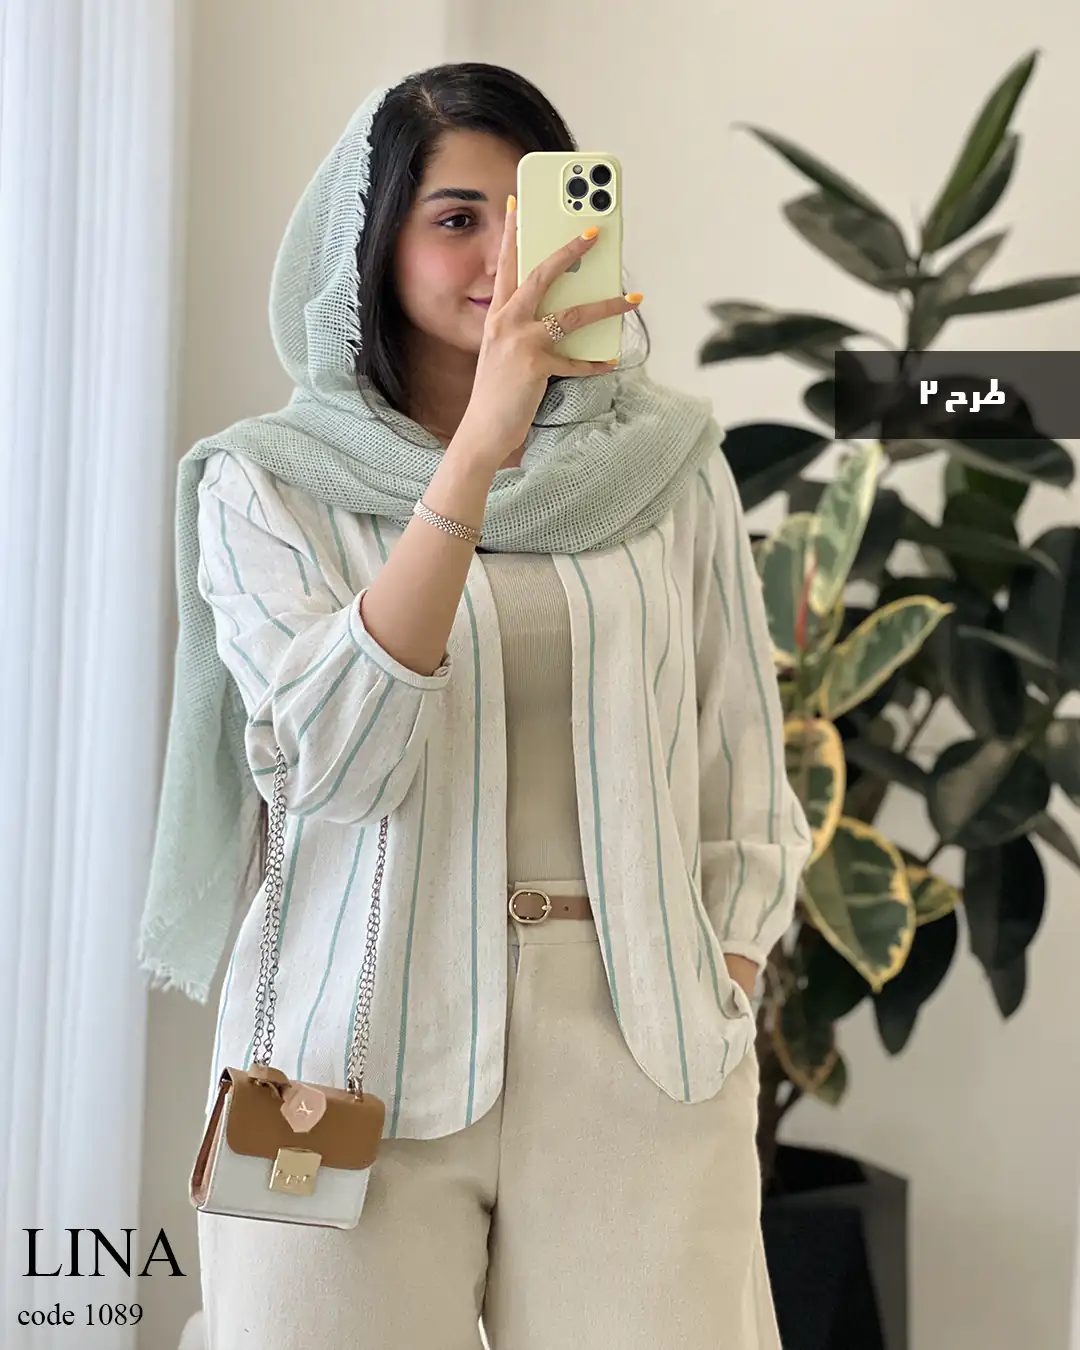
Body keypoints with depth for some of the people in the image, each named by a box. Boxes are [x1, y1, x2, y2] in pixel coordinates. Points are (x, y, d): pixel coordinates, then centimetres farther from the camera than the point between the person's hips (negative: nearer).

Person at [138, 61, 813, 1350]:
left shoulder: (666, 458, 7)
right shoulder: (269, 482, 0)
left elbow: (742, 761, 12)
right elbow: (339, 757, -16)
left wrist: (724, 983, 1)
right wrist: (481, 447, -21)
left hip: (638, 1045, 2)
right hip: (366, 1051, -1)